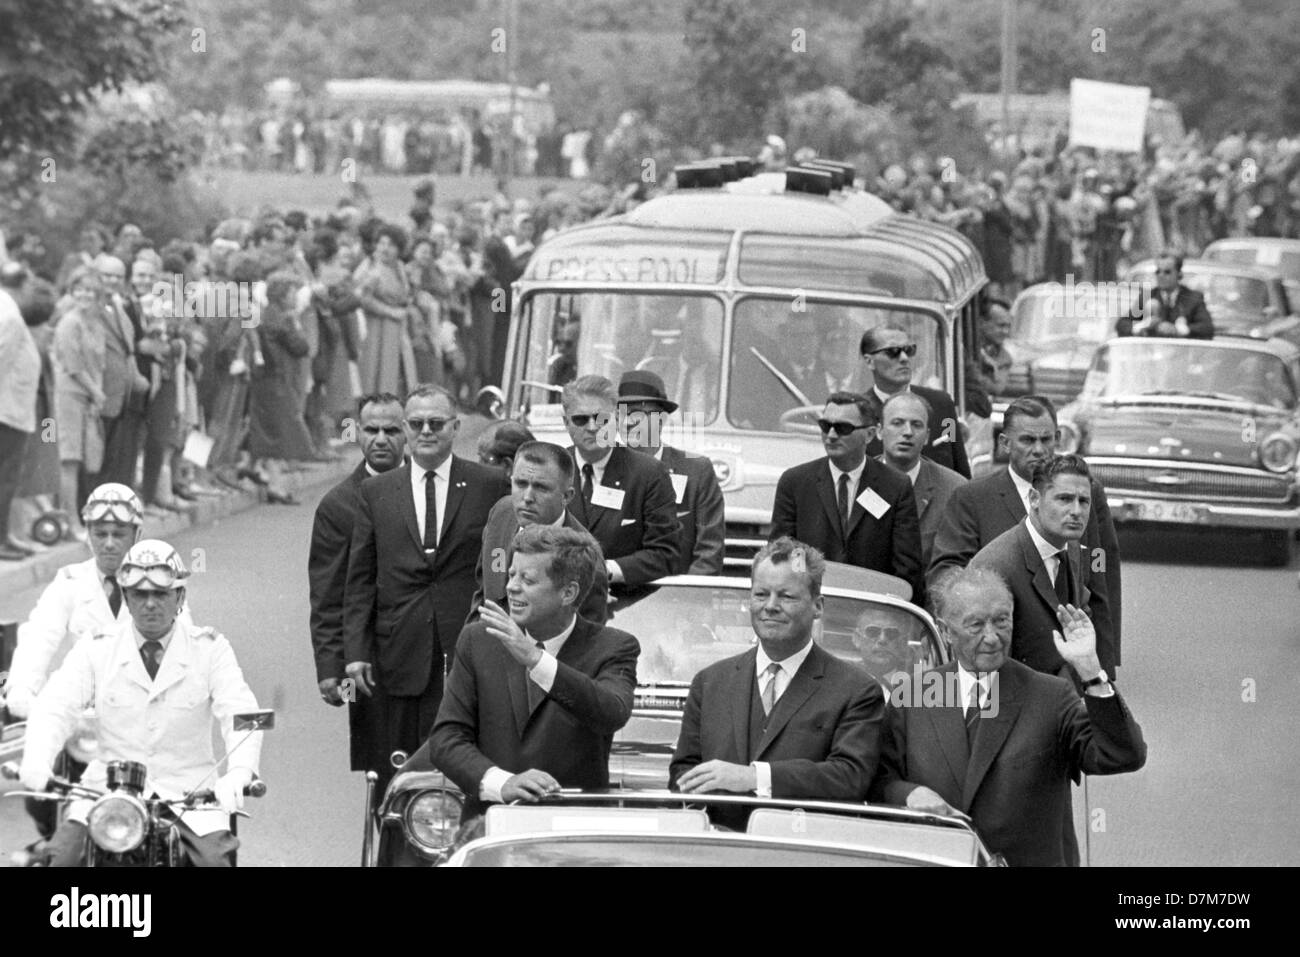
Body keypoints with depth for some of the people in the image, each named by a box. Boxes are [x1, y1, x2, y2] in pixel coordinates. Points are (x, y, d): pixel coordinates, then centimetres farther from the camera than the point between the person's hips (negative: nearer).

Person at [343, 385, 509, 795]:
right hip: (400, 660, 2)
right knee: (394, 777, 2)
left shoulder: (490, 486, 5)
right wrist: (356, 651, 1)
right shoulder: (376, 491, 11)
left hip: (468, 655, -2)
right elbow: (360, 579, 9)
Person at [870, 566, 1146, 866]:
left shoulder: (1051, 696, 2)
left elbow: (1124, 757, -8)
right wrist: (909, 793, -10)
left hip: (1029, 862, -2)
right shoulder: (914, 698, 9)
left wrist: (1089, 670, -15)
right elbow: (879, 780, 11)